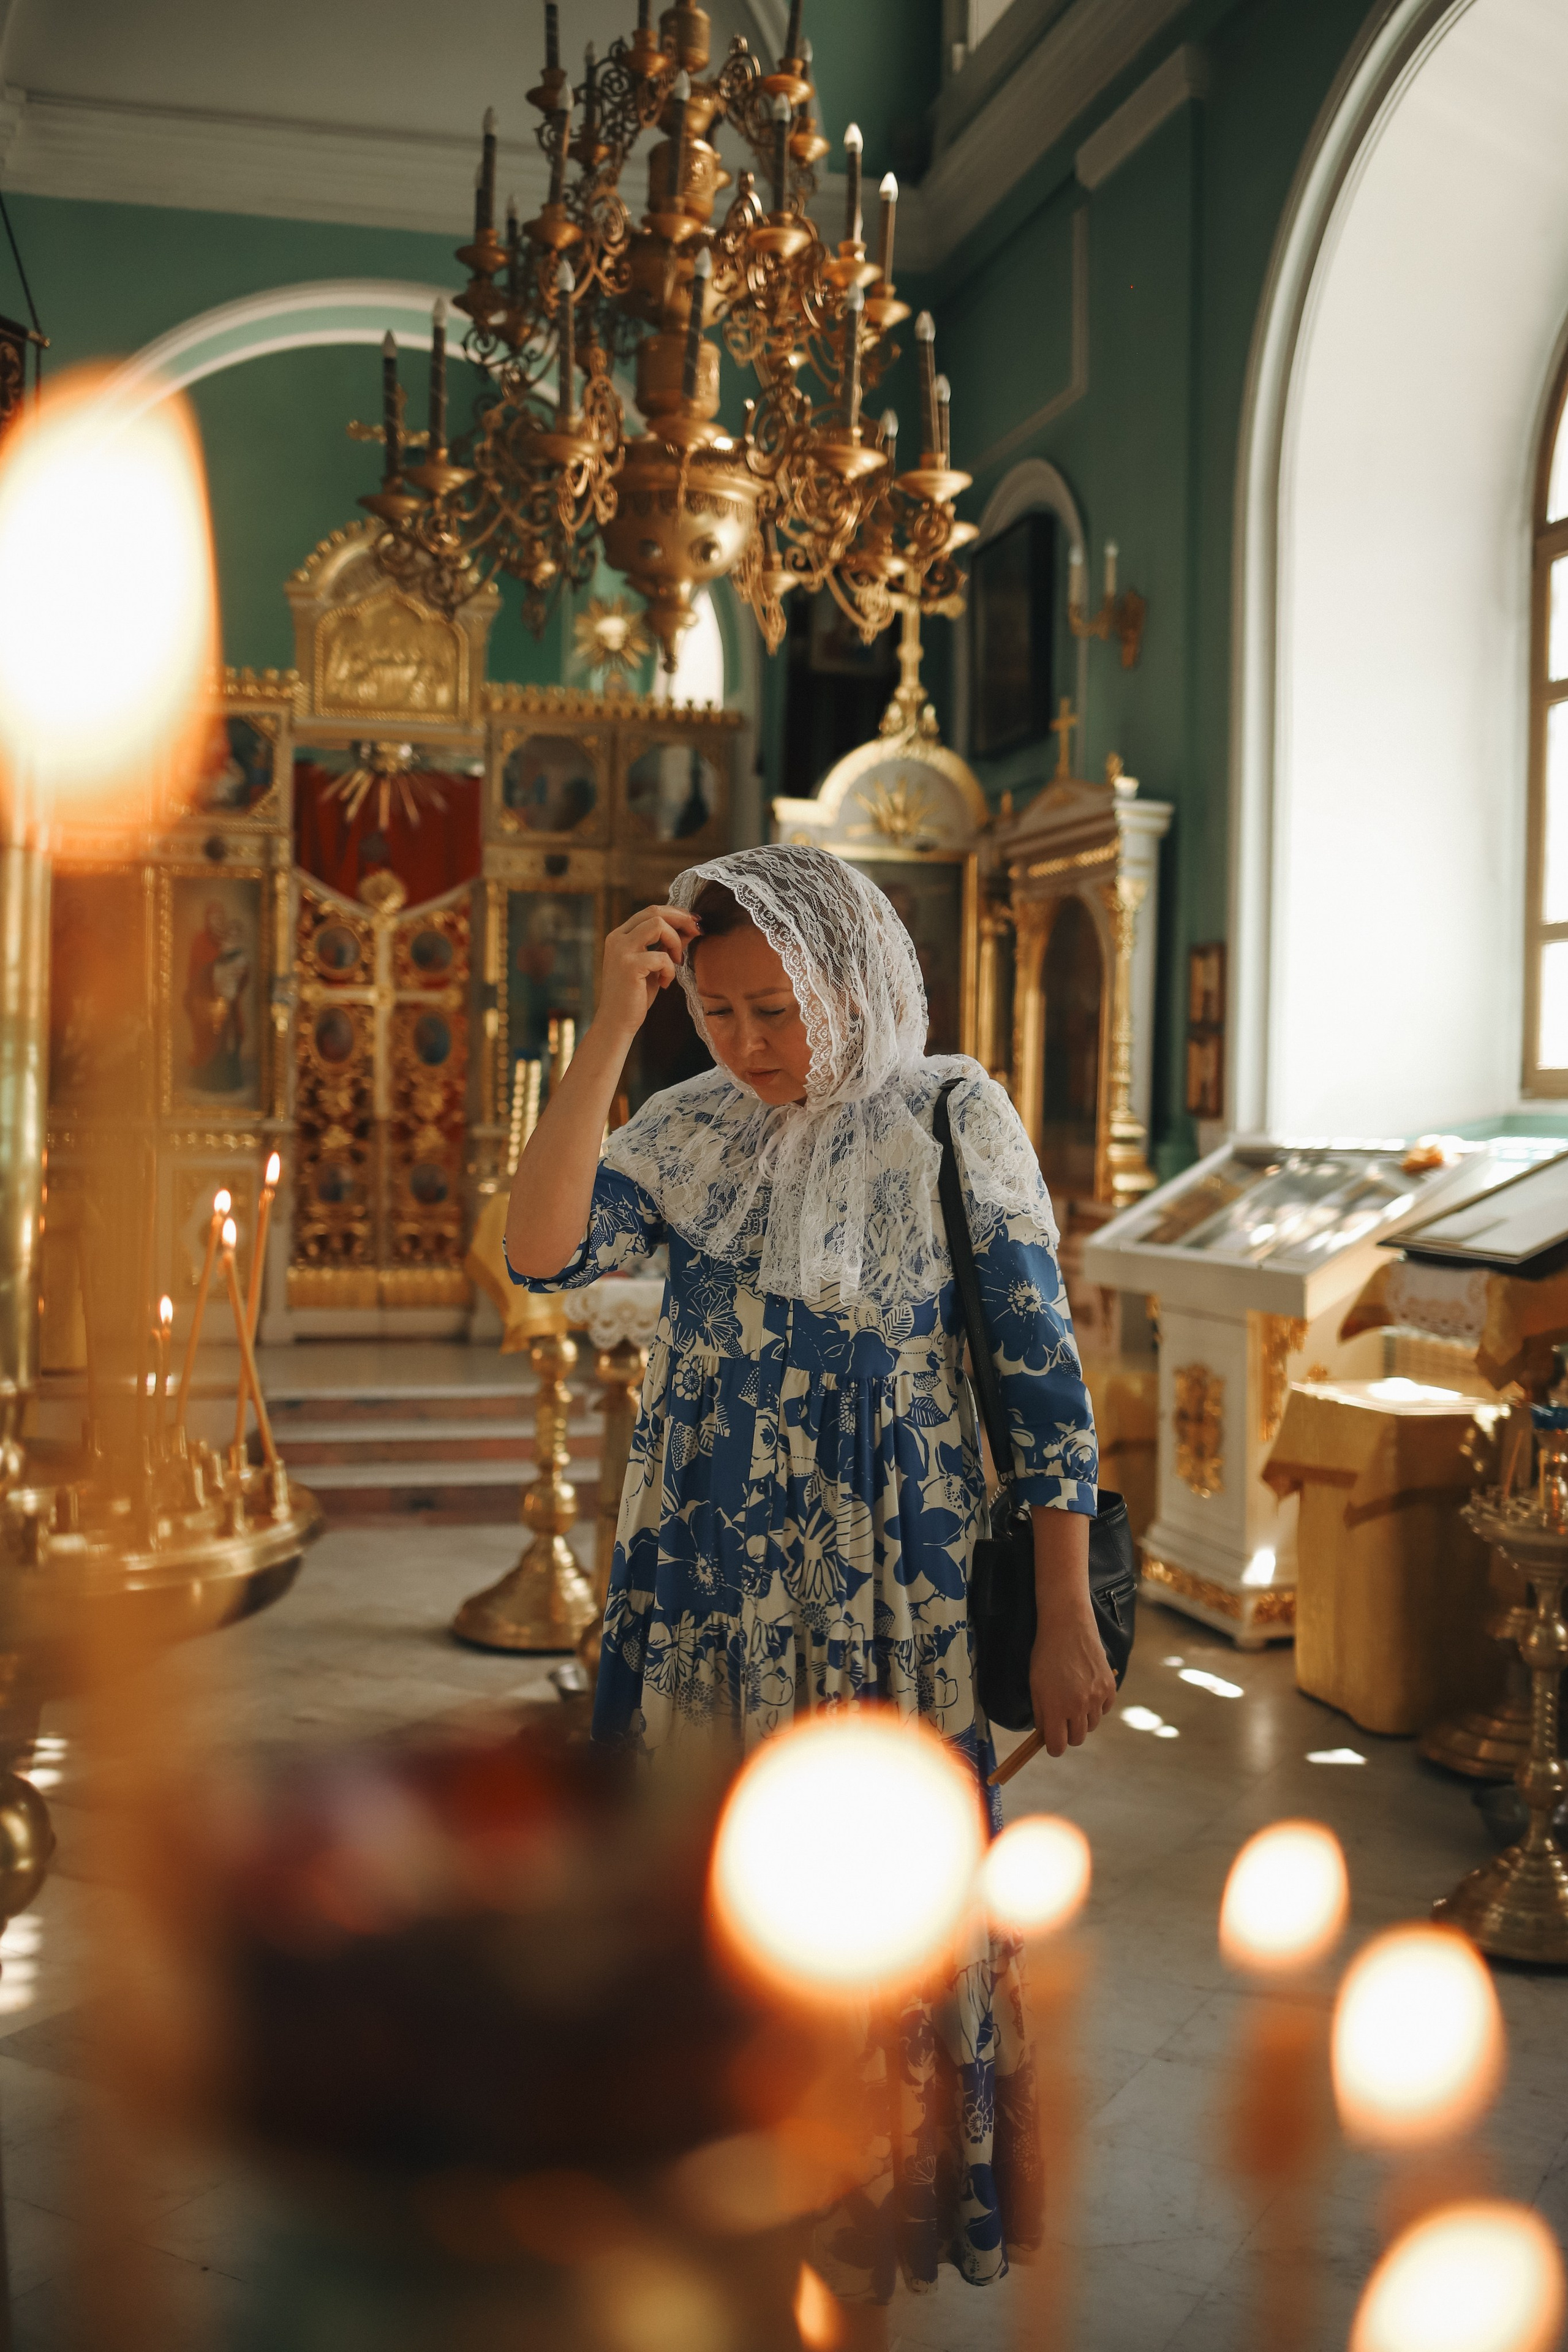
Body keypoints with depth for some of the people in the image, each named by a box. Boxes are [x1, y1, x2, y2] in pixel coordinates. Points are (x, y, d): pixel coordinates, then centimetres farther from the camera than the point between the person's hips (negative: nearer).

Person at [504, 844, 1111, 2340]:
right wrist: (611, 1029, -21)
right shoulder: (694, 1135, 2)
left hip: (882, 1602, -3)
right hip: (702, 1592, 3)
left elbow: (1040, 1376, -7)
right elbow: (540, 1253, -15)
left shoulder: (950, 1121, -8)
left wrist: (1065, 1626, -8)